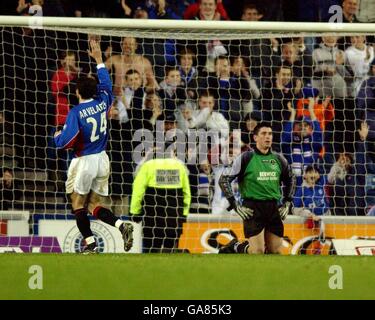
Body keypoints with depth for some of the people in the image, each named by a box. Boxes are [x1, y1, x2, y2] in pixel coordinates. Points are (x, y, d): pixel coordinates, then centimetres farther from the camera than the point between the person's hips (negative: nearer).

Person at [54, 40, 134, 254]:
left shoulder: (76, 112, -15)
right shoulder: (103, 102, 0)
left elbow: (67, 141, -20)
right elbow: (106, 83, 22)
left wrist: (57, 137, 4)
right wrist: (99, 59, 30)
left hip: (84, 162, -6)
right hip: (102, 160, 6)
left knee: (78, 203, 7)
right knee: (95, 205, 10)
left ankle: (90, 243, -1)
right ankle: (121, 225, -15)